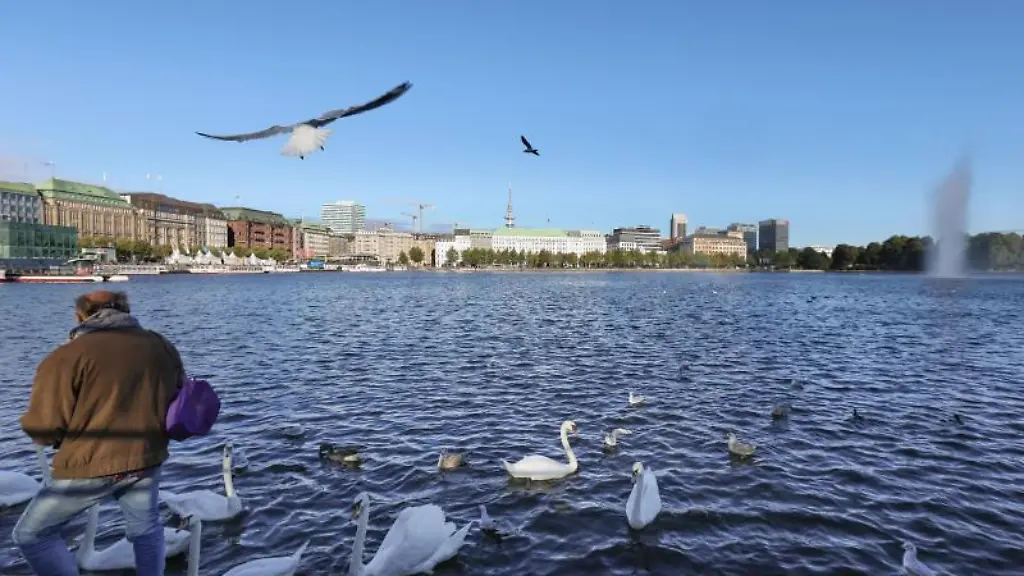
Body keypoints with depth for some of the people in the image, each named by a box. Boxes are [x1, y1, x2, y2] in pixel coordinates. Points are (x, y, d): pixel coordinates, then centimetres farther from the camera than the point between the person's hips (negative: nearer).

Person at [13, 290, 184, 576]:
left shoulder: (67, 356, -12)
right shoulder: (162, 346, 4)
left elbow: (43, 428, -12)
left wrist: (70, 436, 9)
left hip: (91, 466, -5)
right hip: (146, 459, 5)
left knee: (31, 534, 16)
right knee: (146, 529, 23)